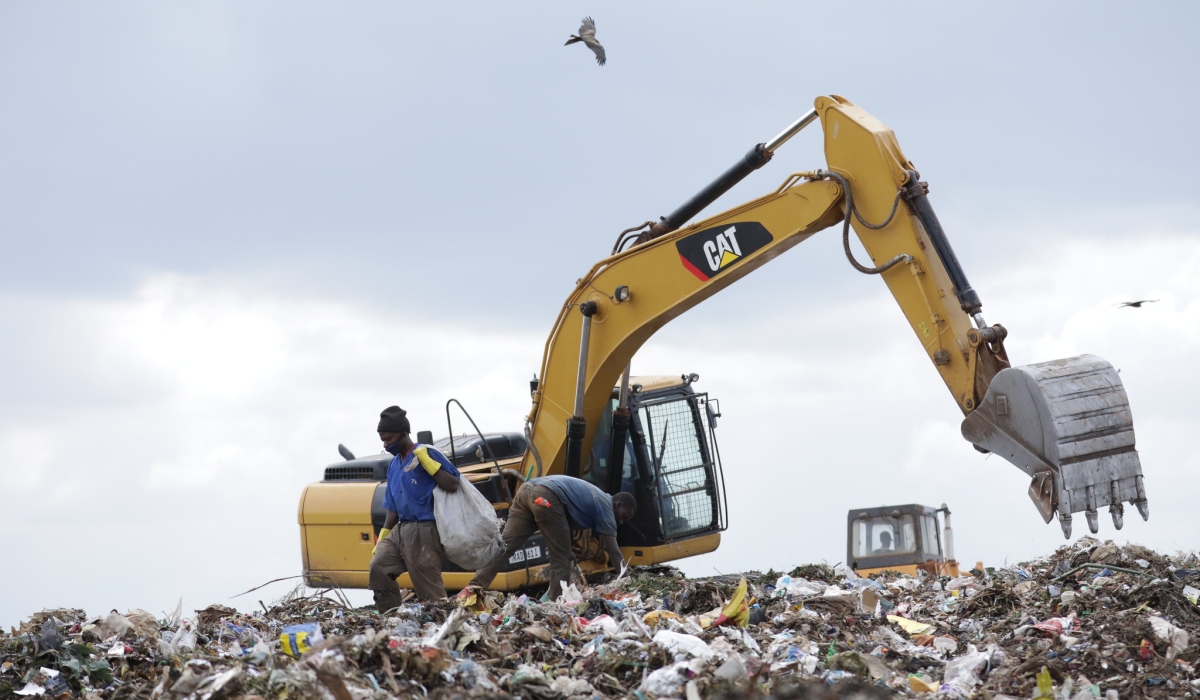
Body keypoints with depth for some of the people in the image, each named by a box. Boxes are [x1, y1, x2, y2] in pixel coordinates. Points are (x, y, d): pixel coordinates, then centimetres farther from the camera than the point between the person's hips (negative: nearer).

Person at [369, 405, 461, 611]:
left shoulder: (426, 454, -7)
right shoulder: (394, 465, 16)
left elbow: (452, 485, -15)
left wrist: (426, 461, -20)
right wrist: (381, 540, 19)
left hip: (424, 531, -8)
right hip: (400, 529, 8)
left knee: (429, 589, -5)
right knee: (379, 565, -4)